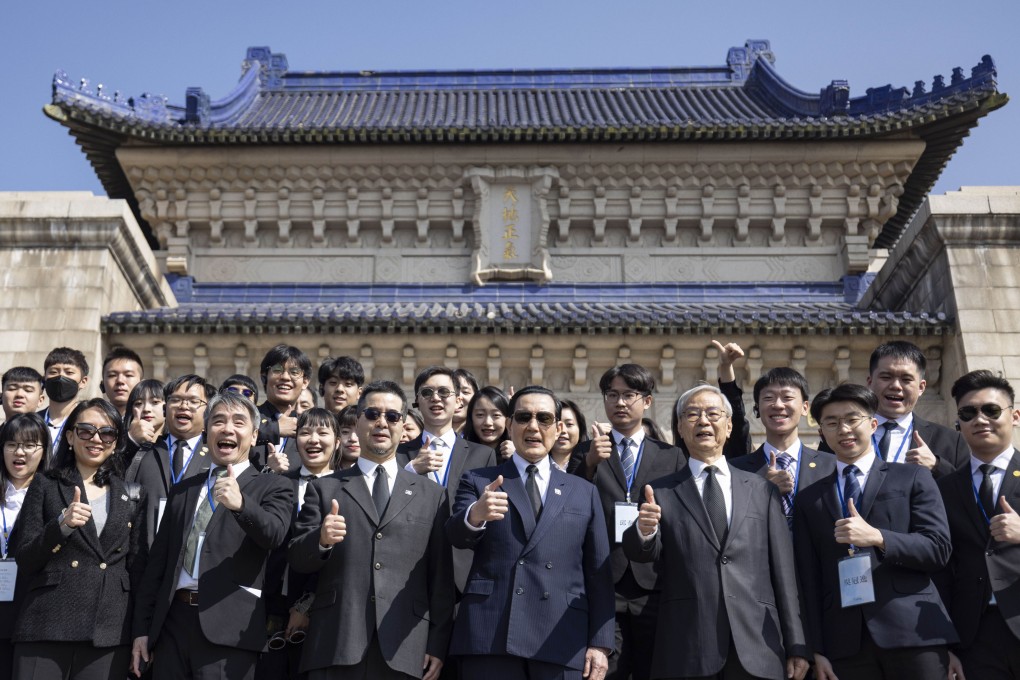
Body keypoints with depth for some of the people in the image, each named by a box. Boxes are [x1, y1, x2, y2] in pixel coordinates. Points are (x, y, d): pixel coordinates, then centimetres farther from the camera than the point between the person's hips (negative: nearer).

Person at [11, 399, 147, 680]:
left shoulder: (132, 496, 12)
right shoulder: (46, 485, 7)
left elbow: (139, 569, 11)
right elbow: (24, 561, 1)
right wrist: (61, 525, -15)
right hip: (48, 627, -1)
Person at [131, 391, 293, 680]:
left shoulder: (273, 487, 4)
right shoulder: (182, 490, 17)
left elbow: (274, 534, -16)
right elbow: (157, 562, 17)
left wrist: (241, 503, -34)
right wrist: (142, 628, 12)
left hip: (229, 627, -4)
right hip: (172, 622, 4)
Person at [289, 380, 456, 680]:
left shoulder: (432, 495, 11)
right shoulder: (324, 489, 11)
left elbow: (442, 578, 7)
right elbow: (296, 559, 5)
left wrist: (438, 645, 1)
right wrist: (321, 540, -15)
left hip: (404, 652, 0)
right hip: (335, 647, 0)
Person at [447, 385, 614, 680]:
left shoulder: (584, 492, 14)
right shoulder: (477, 481, 10)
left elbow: (599, 574, 11)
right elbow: (456, 537, -7)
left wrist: (600, 643, 3)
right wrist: (475, 515, -29)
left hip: (562, 643, 1)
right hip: (490, 635, -1)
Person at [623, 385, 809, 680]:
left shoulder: (762, 490, 10)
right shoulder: (660, 492, 7)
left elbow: (783, 570, 8)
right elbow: (642, 554, -4)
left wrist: (796, 647, 5)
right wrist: (645, 532, -27)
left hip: (757, 648, 1)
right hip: (685, 650, -1)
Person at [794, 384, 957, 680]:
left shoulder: (913, 478, 7)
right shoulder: (809, 499, 12)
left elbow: (938, 550, -1)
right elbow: (810, 579, 9)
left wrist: (877, 537, -16)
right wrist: (817, 650, 3)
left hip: (913, 632, -1)